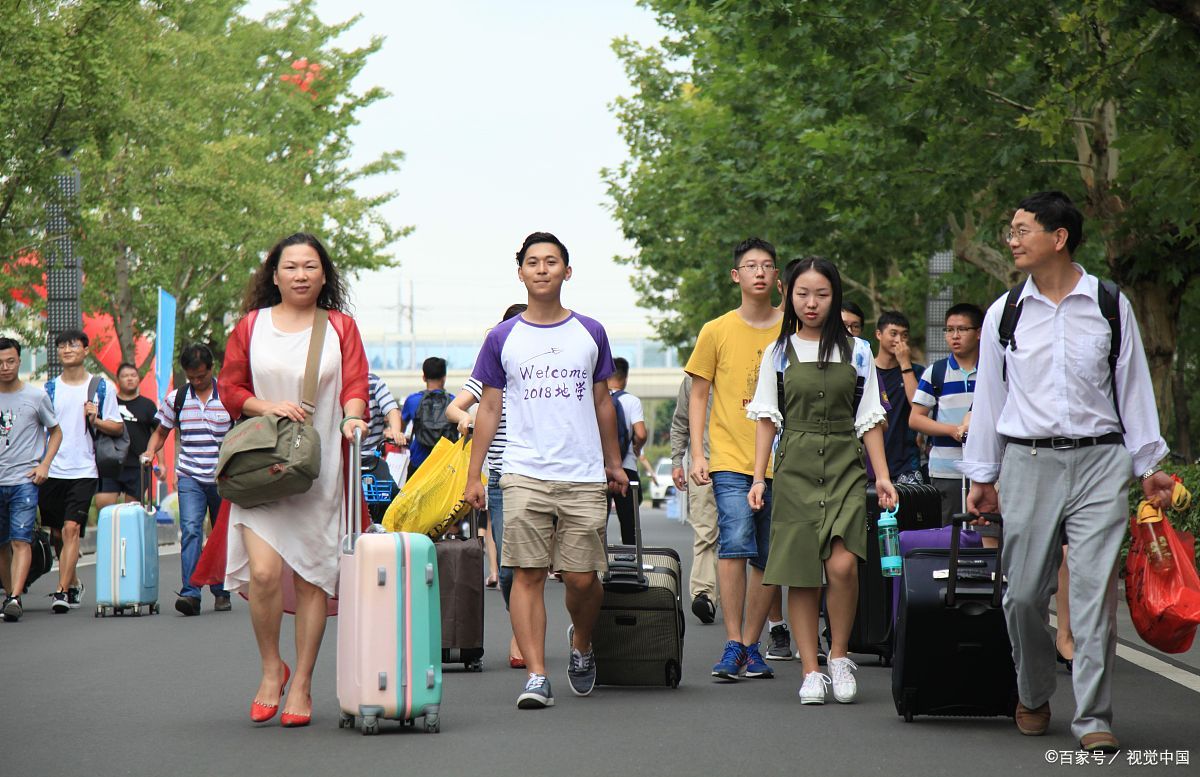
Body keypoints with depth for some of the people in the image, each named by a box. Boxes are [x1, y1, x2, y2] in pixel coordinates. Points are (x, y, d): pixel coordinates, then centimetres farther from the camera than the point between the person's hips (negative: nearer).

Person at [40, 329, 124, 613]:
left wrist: (96, 420, -14)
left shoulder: (102, 387, 4)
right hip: (51, 470, 3)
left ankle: (62, 592, -16)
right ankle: (73, 583, 30)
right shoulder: (49, 388, 10)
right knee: (57, 533, 10)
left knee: (71, 529, -14)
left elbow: (117, 428, 5)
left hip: (83, 471, -3)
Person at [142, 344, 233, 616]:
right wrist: (150, 453, -3)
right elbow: (161, 432, 16)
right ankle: (190, 593, -23)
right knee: (191, 530, -16)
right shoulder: (176, 399, 5)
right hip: (190, 478, 0)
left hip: (224, 479, 0)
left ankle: (221, 592, 20)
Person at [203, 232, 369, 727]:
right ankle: (271, 668, 8)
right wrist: (268, 406, -9)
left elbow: (355, 385, 1)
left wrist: (353, 416, -20)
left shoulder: (341, 328, 9)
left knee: (313, 577, 0)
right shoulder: (251, 326, 9)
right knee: (264, 571, -15)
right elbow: (229, 389, 9)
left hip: (321, 468, 1)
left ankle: (301, 685, 10)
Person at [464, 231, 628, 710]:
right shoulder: (503, 339, 7)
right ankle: (536, 676, -6)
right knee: (528, 575, -7)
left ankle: (581, 644, 28)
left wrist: (614, 464, 17)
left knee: (582, 579, 0)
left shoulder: (590, 333, 11)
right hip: (524, 474, -1)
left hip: (584, 477, 1)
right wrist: (473, 475, 5)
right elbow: (489, 409, 10)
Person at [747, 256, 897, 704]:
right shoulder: (778, 353, 9)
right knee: (801, 572, -3)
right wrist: (758, 478, 1)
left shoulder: (857, 352, 9)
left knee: (842, 563, -17)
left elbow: (869, 420, 11)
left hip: (845, 466, 0)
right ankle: (811, 671, 3)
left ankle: (839, 655, 2)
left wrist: (882, 475, 3)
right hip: (795, 466, 1)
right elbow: (767, 418, 8)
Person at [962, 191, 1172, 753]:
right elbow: (988, 396, 14)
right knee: (1024, 593, 2)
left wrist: (1148, 465, 7)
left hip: (1100, 460, -1)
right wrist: (981, 476, 14)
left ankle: (1093, 718, -4)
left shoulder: (1109, 305, 4)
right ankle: (1033, 699, 25)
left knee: (1095, 591, -8)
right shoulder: (1004, 313, 8)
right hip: (1028, 462, 2)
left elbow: (1133, 386, 9)